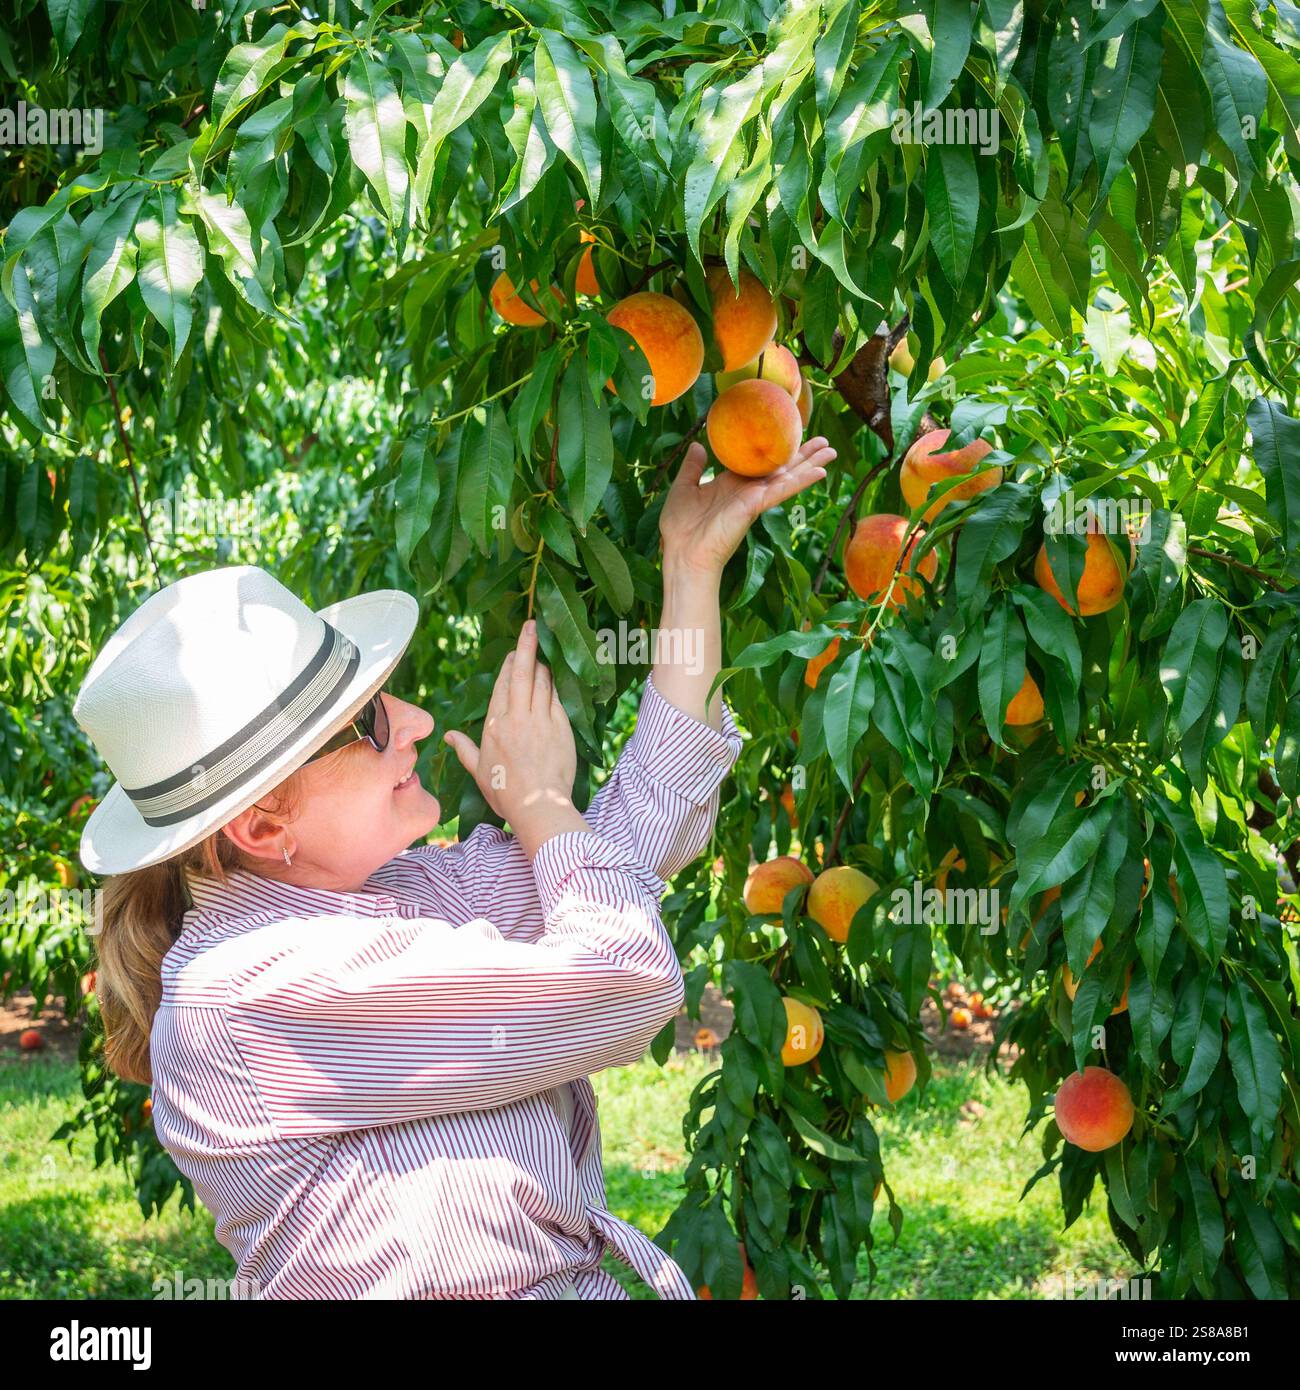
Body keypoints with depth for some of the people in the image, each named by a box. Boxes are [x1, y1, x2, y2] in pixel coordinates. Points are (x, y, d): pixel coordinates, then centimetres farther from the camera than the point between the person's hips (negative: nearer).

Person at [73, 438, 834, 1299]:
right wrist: (541, 800, -1)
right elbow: (625, 976, -18)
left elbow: (642, 833, 7)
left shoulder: (389, 890, 5)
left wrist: (694, 565, 8)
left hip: (574, 1276, 8)